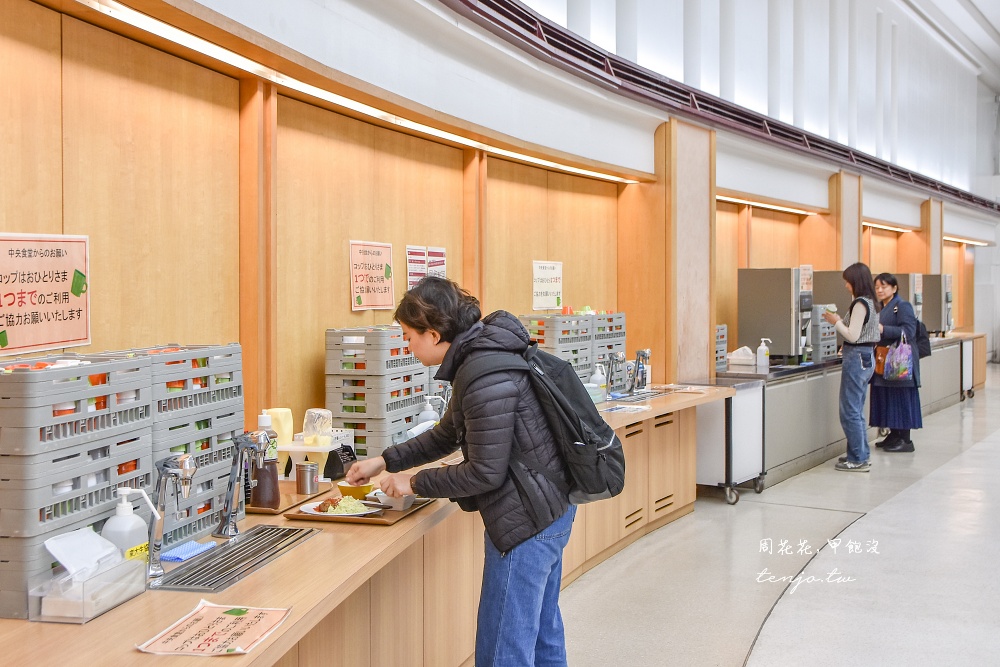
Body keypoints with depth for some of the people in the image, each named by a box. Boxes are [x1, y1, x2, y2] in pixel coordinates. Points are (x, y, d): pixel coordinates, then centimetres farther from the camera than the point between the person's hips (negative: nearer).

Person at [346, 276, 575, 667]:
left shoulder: (486, 378, -24)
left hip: (526, 521, -10)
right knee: (542, 635, 21)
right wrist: (385, 462, 14)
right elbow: (448, 435, 18)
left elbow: (484, 473, -21)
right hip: (549, 510, 10)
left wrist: (414, 484, -9)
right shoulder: (481, 354, 8)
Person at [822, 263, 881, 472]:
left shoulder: (860, 304, -16)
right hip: (868, 357, 10)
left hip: (857, 357, -10)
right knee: (857, 410, 17)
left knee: (850, 411, -4)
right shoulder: (872, 302, 13)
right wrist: (840, 321, 16)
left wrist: (836, 322, -7)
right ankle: (861, 455, 23)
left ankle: (858, 460, -1)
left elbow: (852, 335, -19)